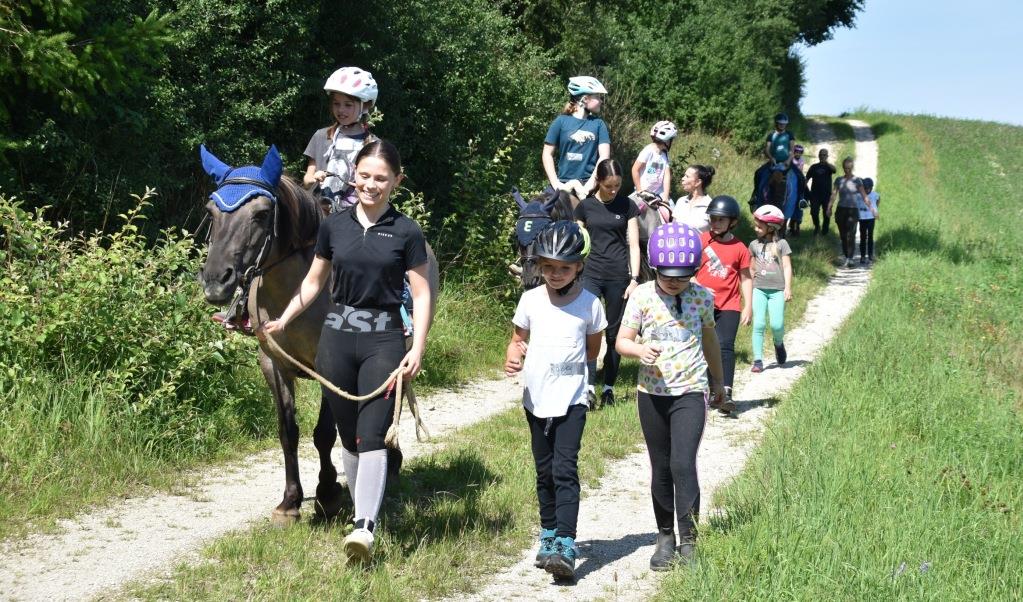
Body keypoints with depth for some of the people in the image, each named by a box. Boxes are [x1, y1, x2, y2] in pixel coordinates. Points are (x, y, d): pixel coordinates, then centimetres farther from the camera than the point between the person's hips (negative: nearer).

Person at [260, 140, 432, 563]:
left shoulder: (406, 233, -2)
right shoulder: (334, 226, 7)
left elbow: (422, 295, -2)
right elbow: (314, 281, 17)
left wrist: (417, 348, -12)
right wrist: (283, 320, 7)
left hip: (383, 340, -4)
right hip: (337, 337, 4)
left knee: (372, 435, -13)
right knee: (348, 436, 10)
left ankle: (365, 528, -20)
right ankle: (362, 510, 23)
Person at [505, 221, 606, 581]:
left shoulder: (589, 304, -3)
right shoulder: (530, 300, 2)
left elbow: (593, 349, 9)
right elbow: (519, 339, 10)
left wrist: (586, 379, 1)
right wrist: (513, 357, -9)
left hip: (572, 399, -3)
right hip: (536, 399, 3)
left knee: (565, 470, -14)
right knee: (544, 472, 13)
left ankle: (565, 547, -20)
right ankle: (549, 535, 27)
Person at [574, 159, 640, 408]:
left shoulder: (627, 206, 4)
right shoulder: (585, 207, 5)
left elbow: (634, 245, 4)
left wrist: (635, 278, -4)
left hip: (618, 275, 0)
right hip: (592, 274, 0)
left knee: (614, 333, 6)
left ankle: (608, 388, 15)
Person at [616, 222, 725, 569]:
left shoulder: (702, 297, 0)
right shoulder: (642, 296, -3)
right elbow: (622, 341, -2)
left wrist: (718, 382, 26)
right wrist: (640, 350, -25)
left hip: (690, 392, -1)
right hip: (652, 393, 1)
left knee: (683, 464, -15)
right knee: (660, 468, 11)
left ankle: (689, 539, -7)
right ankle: (665, 537, 24)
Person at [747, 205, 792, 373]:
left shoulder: (781, 244, 1)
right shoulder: (754, 245, 9)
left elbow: (787, 267, -1)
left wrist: (788, 288, -7)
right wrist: (749, 287, 14)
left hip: (777, 290, -2)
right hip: (759, 289, 2)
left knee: (777, 324, -10)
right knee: (758, 324, -6)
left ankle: (779, 343, 24)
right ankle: (757, 360, -2)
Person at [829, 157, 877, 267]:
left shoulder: (857, 181, 1)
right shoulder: (839, 180, 9)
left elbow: (864, 196, -1)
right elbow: (834, 194, 8)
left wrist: (871, 208, -7)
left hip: (853, 210, -3)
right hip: (841, 209, 3)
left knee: (851, 235, -12)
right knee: (843, 235, 7)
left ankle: (850, 259, -14)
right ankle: (844, 257, 17)